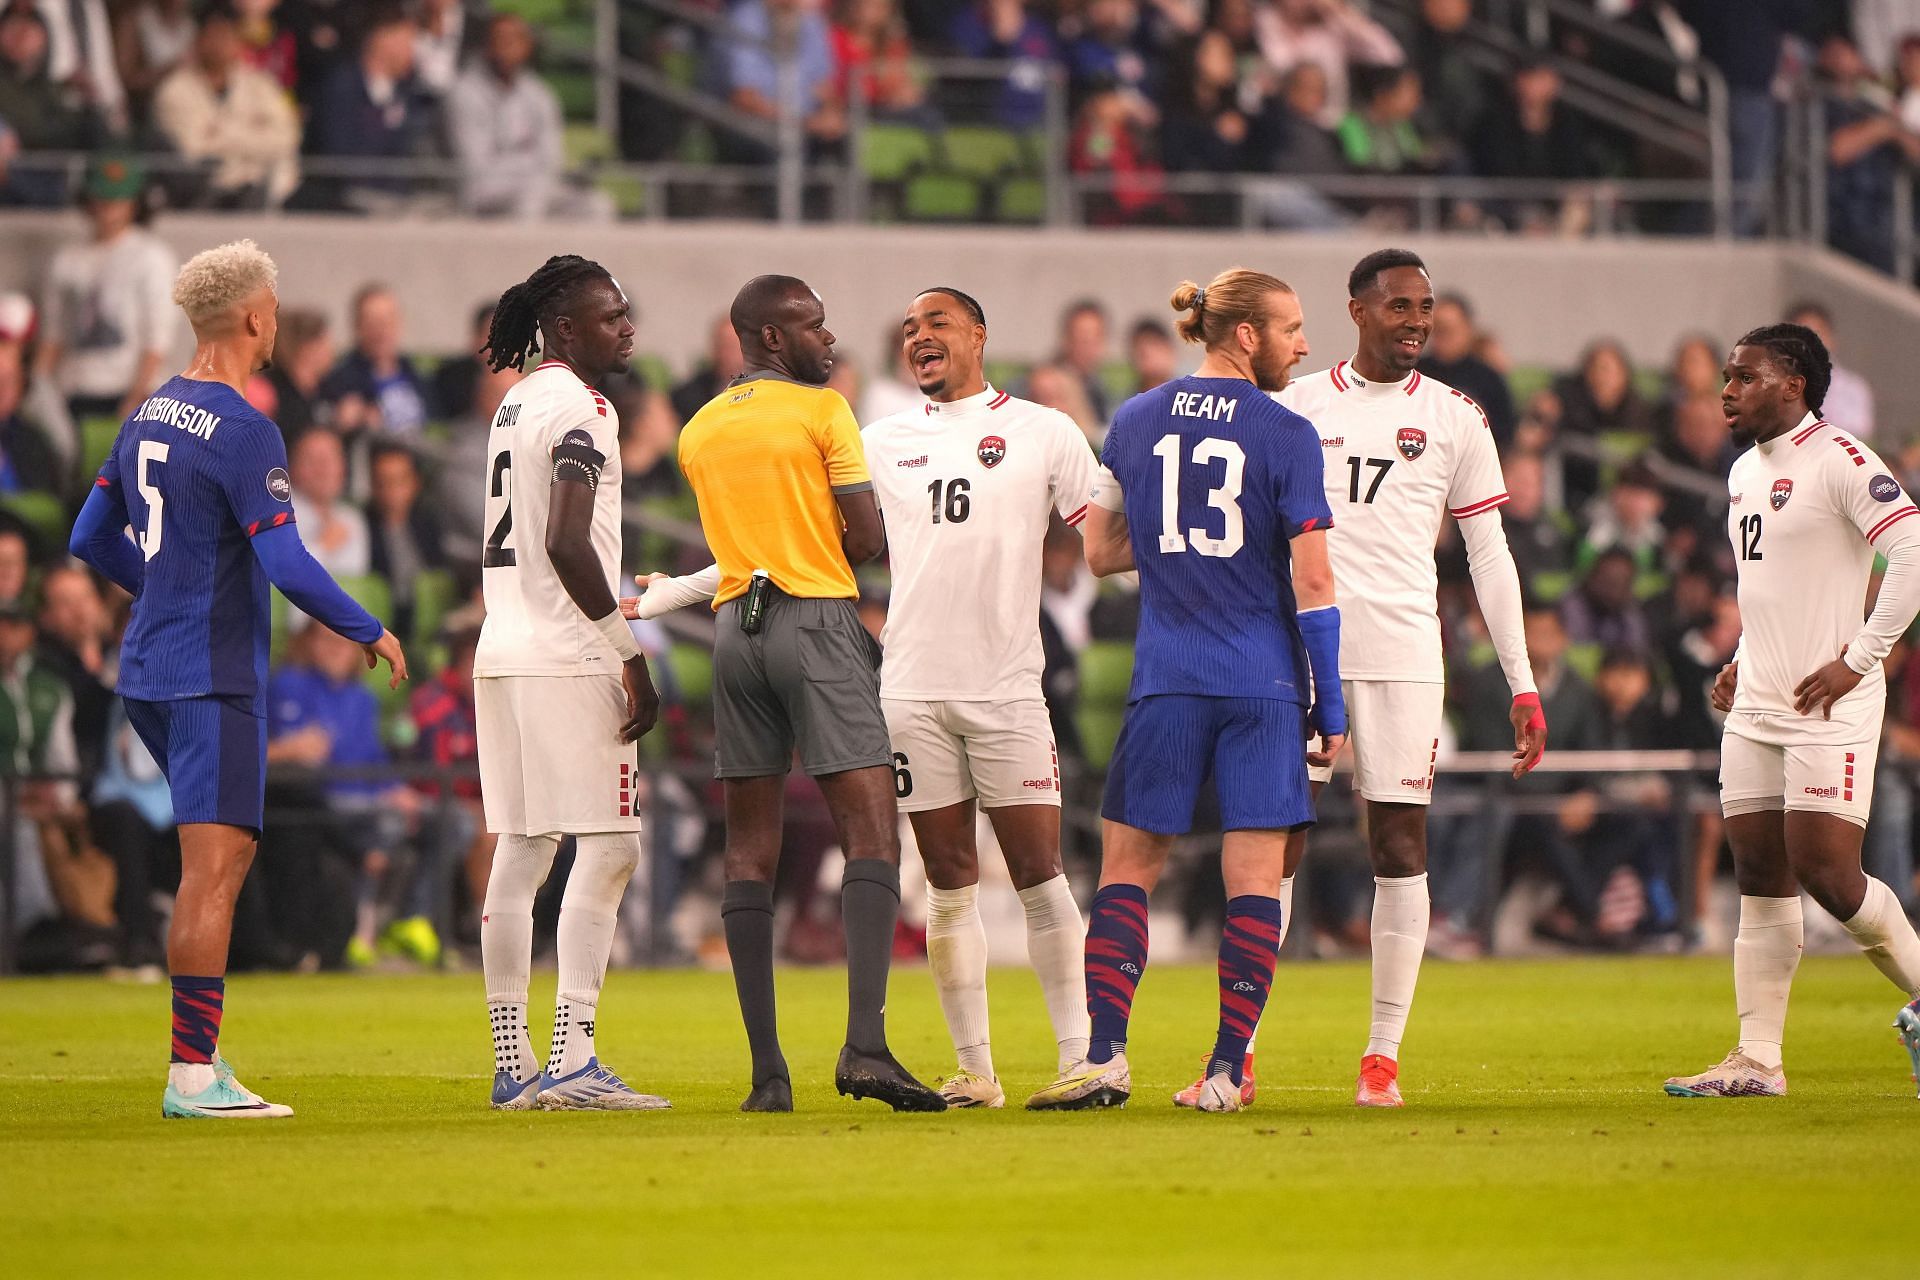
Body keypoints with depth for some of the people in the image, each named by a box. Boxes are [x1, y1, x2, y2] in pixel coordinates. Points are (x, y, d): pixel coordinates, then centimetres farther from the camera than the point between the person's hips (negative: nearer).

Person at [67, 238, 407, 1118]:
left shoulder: (149, 415, 11)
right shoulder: (243, 433, -15)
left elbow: (91, 539, 19)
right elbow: (287, 565, -19)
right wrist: (371, 634, -5)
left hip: (149, 669, 9)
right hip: (214, 674, -9)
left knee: (228, 851, 19)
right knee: (213, 868, -10)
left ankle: (203, 1046, 15)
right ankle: (192, 1074, -13)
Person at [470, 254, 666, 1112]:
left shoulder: (514, 407, 17)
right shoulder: (579, 409, -11)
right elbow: (566, 544, -20)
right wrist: (632, 653, -17)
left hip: (504, 650, 9)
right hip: (567, 655, -9)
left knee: (519, 855, 9)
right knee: (607, 849, -6)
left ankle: (513, 1063, 10)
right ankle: (571, 1060, -12)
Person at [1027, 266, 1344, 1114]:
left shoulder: (1134, 423, 6)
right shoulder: (1286, 437, -5)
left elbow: (1100, 552, 12)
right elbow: (1312, 581, -8)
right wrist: (1331, 708, -2)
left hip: (1165, 683, 2)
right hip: (1264, 685, -2)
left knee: (1128, 864, 8)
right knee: (1254, 877, 2)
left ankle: (1105, 1056, -4)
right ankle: (1227, 1070, -1)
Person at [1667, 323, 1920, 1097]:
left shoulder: (1839, 462, -12)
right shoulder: (1745, 472, 16)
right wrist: (1744, 661, 15)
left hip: (1828, 708, -8)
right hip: (1755, 708, 8)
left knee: (1825, 871, -12)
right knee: (1760, 880, 5)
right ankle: (1757, 1060, 5)